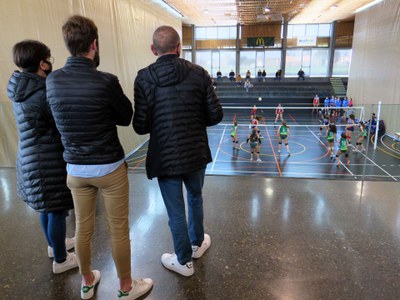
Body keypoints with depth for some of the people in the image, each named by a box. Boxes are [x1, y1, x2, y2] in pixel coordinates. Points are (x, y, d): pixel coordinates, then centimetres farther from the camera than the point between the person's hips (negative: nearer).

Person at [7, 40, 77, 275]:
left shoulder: (21, 90, 6)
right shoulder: (44, 93, -22)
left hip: (31, 157, 9)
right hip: (49, 160, -9)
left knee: (47, 207, 24)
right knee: (57, 210, 6)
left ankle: (54, 244, 45)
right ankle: (60, 260, 23)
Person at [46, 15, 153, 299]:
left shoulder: (52, 81, -3)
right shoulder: (106, 81, -19)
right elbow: (126, 118, -4)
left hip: (75, 169, 5)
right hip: (109, 168, -5)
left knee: (83, 228, 19)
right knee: (119, 229, 11)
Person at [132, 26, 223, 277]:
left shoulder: (144, 78, -10)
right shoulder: (198, 73, -6)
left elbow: (140, 126, -12)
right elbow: (216, 115, -5)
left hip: (165, 156, -2)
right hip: (196, 152, 3)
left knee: (176, 211, 12)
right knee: (195, 198, 26)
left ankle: (184, 261, 31)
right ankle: (197, 244, 47)